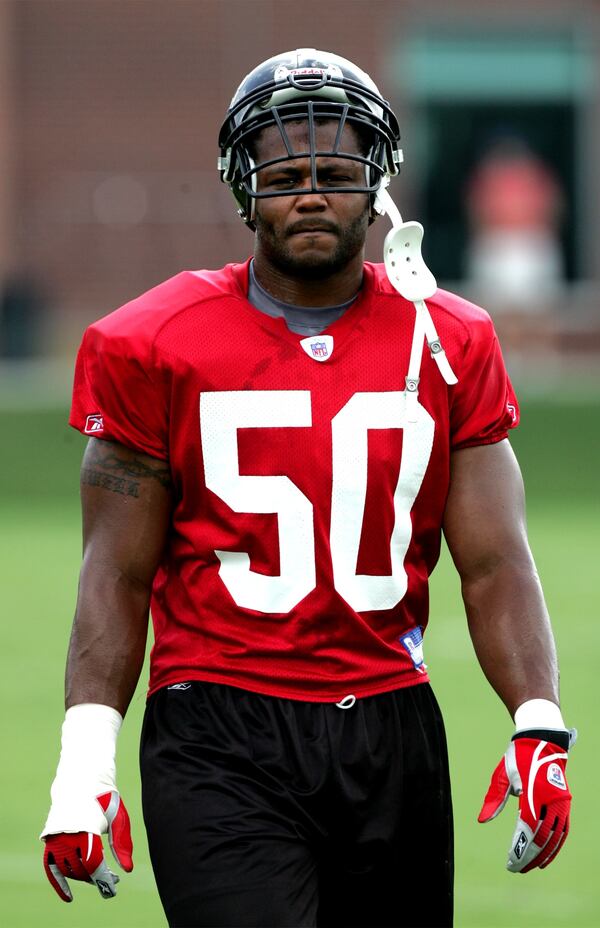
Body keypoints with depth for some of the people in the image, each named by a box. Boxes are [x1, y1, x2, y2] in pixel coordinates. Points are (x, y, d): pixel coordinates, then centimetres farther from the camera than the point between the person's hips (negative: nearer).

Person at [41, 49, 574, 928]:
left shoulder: (447, 345, 7)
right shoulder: (155, 349, 1)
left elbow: (494, 565, 5)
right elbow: (119, 576, 2)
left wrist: (540, 728, -9)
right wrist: (84, 762, -7)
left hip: (393, 734, 3)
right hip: (221, 747, -3)